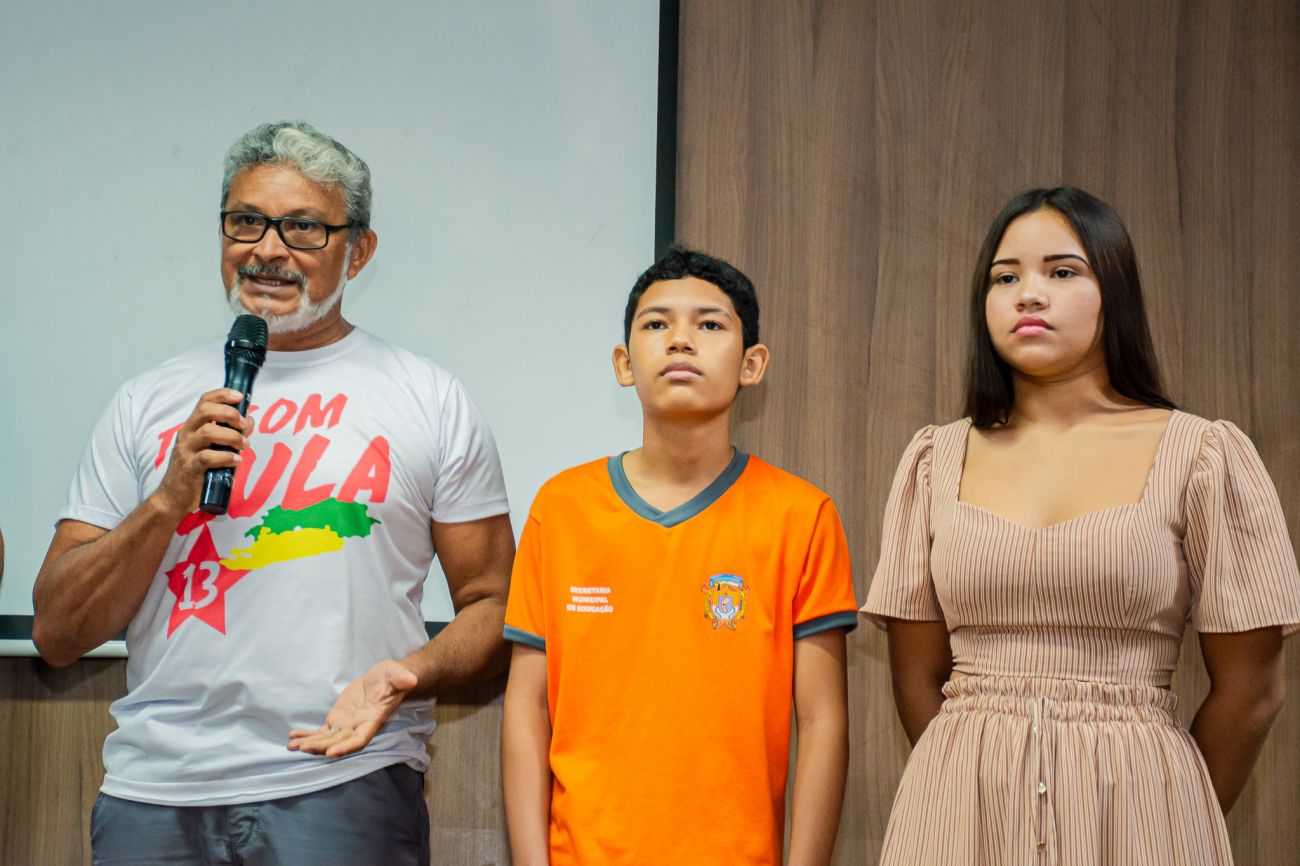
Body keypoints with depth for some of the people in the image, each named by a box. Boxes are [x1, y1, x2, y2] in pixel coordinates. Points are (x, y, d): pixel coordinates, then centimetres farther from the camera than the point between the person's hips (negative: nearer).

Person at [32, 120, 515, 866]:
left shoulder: (432, 401, 3)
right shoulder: (148, 403, 9)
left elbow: (493, 606, 4)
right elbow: (58, 635, 5)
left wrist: (407, 674, -16)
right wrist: (171, 497, -9)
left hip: (343, 783, -2)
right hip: (152, 795, 2)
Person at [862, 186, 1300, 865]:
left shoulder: (1203, 456, -4)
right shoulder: (936, 461, 4)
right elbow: (917, 678, 7)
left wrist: (1176, 812, 6)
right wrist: (987, 792, 5)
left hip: (1136, 805, -2)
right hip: (961, 808, 2)